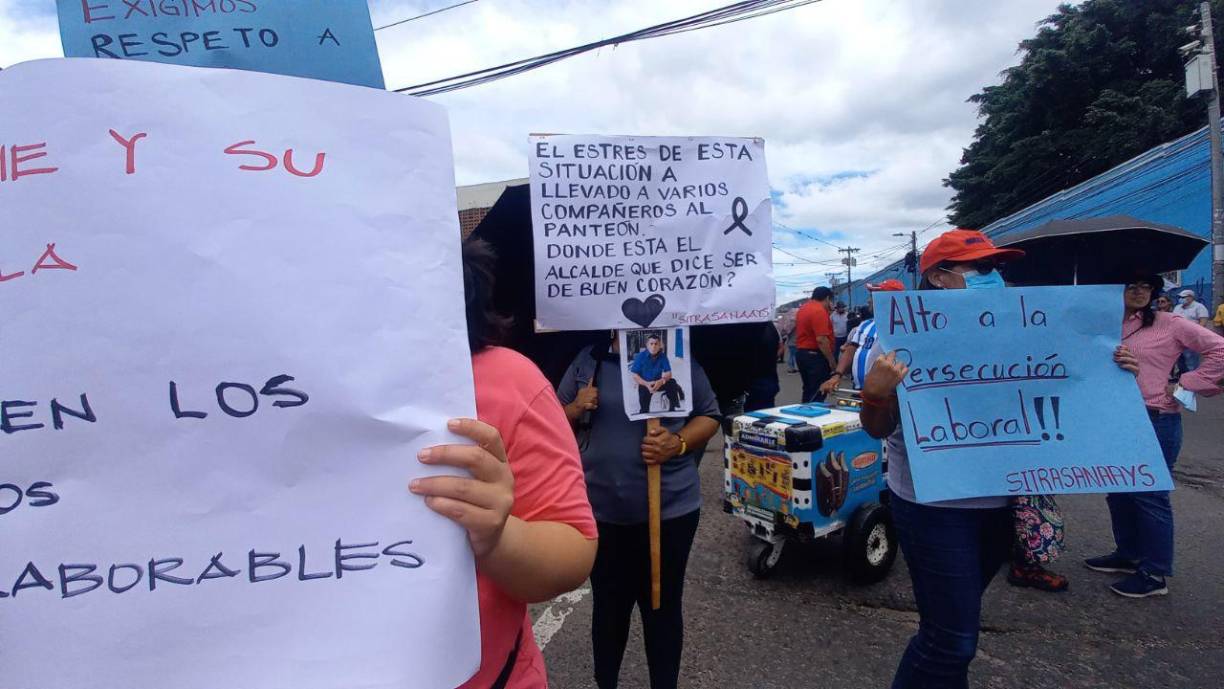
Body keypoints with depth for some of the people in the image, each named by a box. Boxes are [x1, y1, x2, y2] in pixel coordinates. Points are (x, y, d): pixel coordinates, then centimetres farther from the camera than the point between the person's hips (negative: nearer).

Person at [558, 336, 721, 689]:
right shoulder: (587, 360, 1)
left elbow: (709, 416, 1)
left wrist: (678, 443, -18)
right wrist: (576, 408, -13)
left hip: (671, 509, -1)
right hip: (601, 510, 2)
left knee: (663, 607, 14)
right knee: (608, 604, 19)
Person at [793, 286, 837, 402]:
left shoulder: (803, 308, 13)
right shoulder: (819, 311, -16)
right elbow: (821, 339, -22)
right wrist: (832, 360, -17)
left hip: (801, 353, 10)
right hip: (815, 355, -10)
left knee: (808, 390, 17)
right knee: (818, 393, -5)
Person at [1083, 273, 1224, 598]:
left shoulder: (1168, 324, -5)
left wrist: (1183, 384, -9)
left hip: (1156, 421, -6)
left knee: (1149, 496, 0)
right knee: (1119, 491, 16)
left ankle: (1154, 574, 13)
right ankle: (1128, 555, 33)